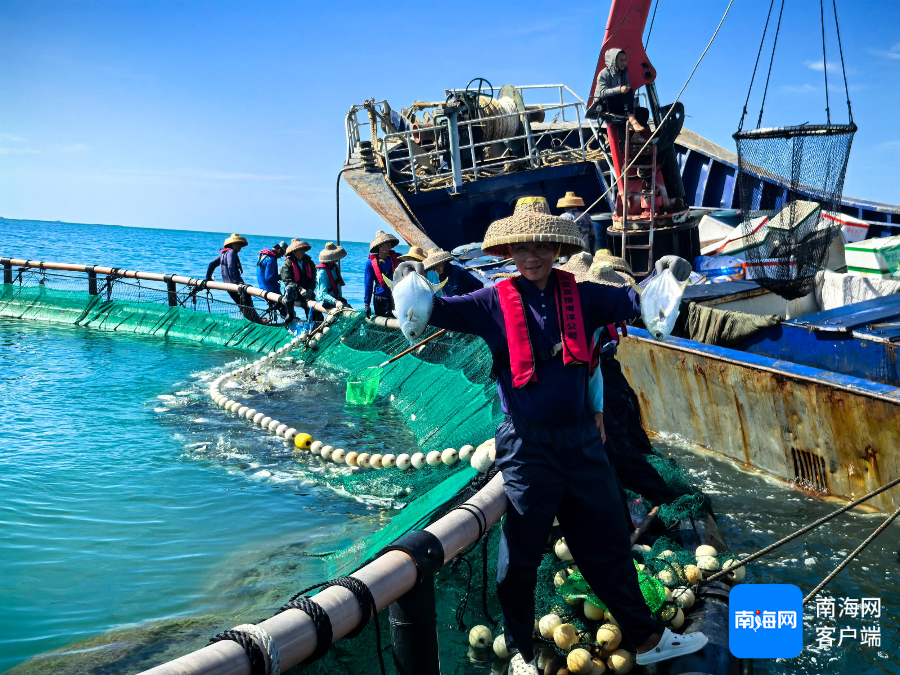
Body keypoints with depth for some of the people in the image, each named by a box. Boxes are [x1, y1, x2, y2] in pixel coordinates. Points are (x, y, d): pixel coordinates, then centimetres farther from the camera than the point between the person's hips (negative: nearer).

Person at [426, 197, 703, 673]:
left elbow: (630, 302, -3)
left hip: (581, 439, 3)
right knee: (520, 554, 10)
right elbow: (443, 310, -13)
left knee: (608, 544, 16)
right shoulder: (496, 302, -5)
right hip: (526, 446, -3)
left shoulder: (580, 295, 3)